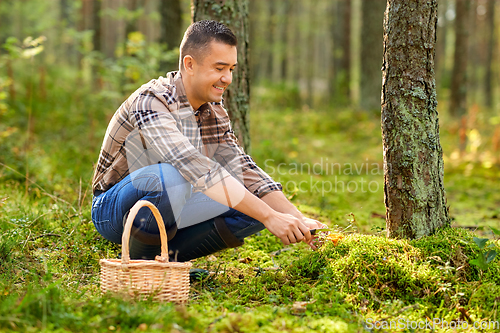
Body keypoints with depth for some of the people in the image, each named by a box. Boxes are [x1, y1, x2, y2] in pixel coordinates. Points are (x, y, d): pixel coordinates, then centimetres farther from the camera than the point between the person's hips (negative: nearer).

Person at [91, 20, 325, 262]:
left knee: (260, 203, -10)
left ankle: (168, 253, -5)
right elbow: (198, 170, -37)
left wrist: (299, 219, -16)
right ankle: (139, 260, -14)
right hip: (113, 210, -7)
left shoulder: (214, 112, 1)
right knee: (174, 176, -38)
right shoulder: (150, 102, -25)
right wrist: (269, 217, -40)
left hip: (170, 210, 7)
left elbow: (243, 169, -1)